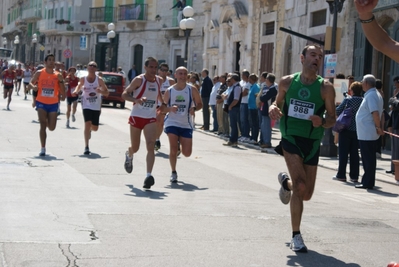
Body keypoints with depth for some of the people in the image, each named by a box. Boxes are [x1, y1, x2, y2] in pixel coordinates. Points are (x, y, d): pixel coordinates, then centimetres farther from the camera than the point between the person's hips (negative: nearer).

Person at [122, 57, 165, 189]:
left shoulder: (159, 80, 5)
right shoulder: (139, 80, -10)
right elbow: (124, 94, -14)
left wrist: (162, 103, 17)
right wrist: (136, 100, -29)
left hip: (151, 119, 3)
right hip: (136, 117, -2)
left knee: (150, 146, -16)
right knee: (135, 148, 11)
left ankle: (149, 175, -23)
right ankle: (129, 155, 48)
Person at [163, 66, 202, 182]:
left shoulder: (192, 90, -2)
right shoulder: (169, 91, 0)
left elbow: (199, 104, 7)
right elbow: (163, 108, 6)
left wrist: (194, 109, -15)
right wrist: (170, 108, -16)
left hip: (186, 124, 1)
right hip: (172, 122, -1)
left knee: (187, 153, -1)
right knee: (173, 148, -14)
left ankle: (180, 143, 36)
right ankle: (173, 173, 5)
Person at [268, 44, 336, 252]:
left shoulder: (325, 88, -6)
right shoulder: (287, 82, -2)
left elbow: (332, 118, -3)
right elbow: (278, 102, 13)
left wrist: (322, 122, -25)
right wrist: (273, 108, -10)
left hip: (312, 142, 2)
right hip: (291, 138, -1)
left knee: (306, 195, 9)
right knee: (300, 186, -20)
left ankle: (286, 182, 46)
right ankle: (296, 236, -6)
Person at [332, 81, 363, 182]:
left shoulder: (347, 100, -9)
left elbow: (337, 111, -7)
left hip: (346, 130, -3)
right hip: (357, 131, 3)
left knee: (343, 153, 2)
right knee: (354, 153, 8)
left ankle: (341, 175, 3)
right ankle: (354, 176, 8)